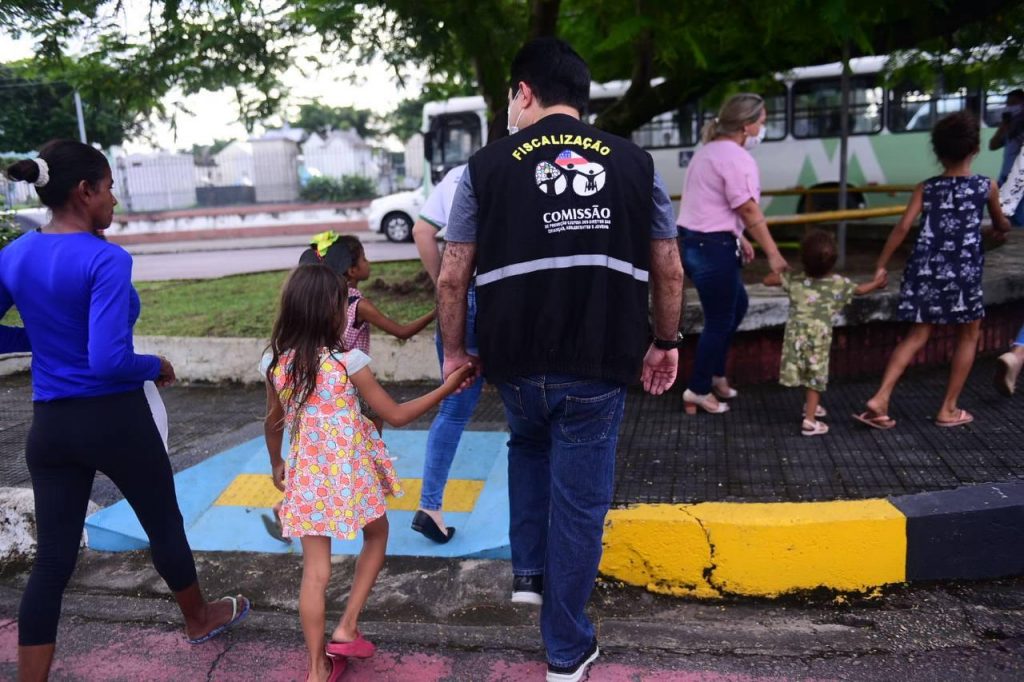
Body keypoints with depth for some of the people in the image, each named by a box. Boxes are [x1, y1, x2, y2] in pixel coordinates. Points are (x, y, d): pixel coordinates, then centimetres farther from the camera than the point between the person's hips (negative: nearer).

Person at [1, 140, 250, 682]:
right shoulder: (105, 259, -20)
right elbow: (108, 361, -26)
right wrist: (156, 366, -8)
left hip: (50, 424, 6)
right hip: (114, 418, -5)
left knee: (52, 558, 11)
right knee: (164, 523, 18)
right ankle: (199, 618, 40)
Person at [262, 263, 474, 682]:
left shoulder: (275, 362, -2)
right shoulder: (347, 361, -16)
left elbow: (273, 422, 11)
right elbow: (396, 416, -9)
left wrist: (277, 464, 28)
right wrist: (447, 388, -2)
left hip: (306, 475, 4)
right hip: (350, 471, -3)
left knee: (315, 572, 10)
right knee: (376, 537, 25)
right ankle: (346, 628, 24)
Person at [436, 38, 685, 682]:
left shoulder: (488, 165, 1)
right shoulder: (635, 162, 4)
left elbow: (452, 277, 0)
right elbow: (670, 272, 6)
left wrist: (455, 350, 13)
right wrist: (665, 343, 19)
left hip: (516, 360, 1)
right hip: (599, 364, 0)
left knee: (528, 446, 32)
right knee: (581, 502, 11)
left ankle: (529, 571, 33)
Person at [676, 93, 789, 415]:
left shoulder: (709, 151, 17)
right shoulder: (736, 157, -14)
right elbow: (748, 210, -16)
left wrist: (739, 238, 21)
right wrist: (773, 254, -10)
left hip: (692, 241, 10)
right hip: (712, 247, -10)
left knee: (736, 306, 24)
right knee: (719, 321, 3)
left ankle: (715, 374, 31)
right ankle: (698, 391, 13)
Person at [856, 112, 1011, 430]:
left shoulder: (926, 188, 4)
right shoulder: (987, 186, 3)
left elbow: (903, 227, -7)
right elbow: (1001, 225, 20)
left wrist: (881, 265, -2)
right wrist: (1000, 230, 44)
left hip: (925, 270, 2)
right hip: (962, 272, -2)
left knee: (917, 336, 9)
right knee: (969, 335, 16)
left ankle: (879, 399, -4)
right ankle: (948, 409, 18)